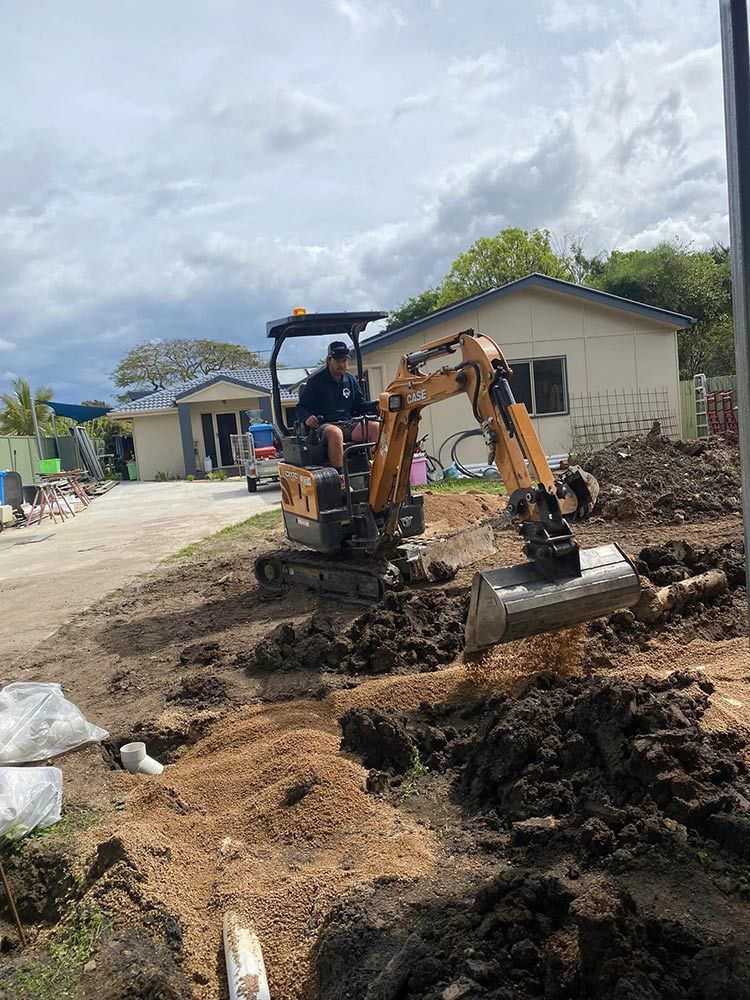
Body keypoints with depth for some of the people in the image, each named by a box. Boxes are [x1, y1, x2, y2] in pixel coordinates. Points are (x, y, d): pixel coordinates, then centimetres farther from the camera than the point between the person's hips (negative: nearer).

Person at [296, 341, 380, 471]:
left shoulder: (351, 379, 18)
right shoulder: (315, 381, 3)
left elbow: (360, 404, 22)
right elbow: (301, 407, 3)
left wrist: (375, 406, 1)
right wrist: (307, 418, -21)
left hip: (349, 424, 5)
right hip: (325, 426, -5)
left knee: (376, 427, -22)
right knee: (335, 433, -41)